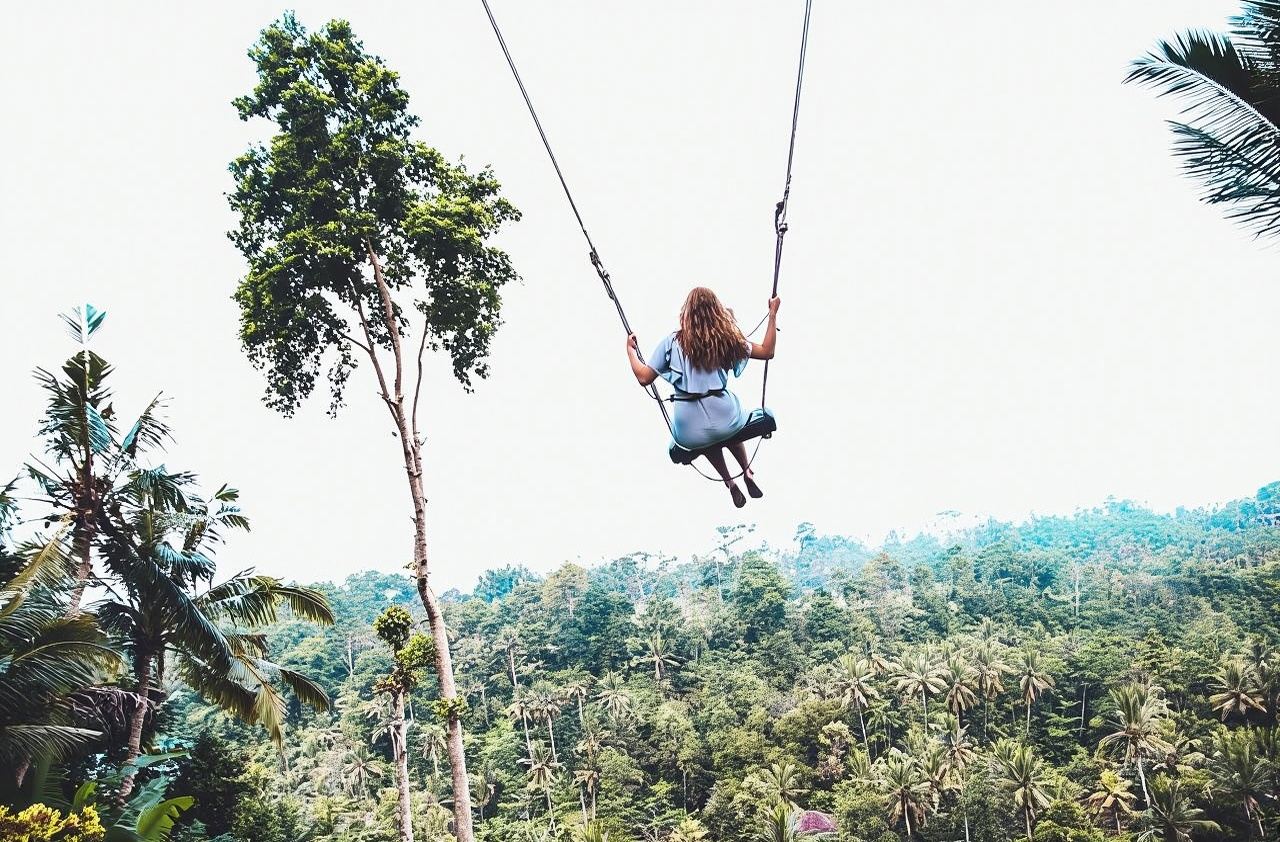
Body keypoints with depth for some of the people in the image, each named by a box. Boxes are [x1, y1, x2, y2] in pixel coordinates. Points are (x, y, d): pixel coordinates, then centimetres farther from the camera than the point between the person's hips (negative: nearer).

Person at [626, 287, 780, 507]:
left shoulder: (672, 342, 0)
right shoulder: (728, 339, 3)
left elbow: (643, 377, 2)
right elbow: (767, 352, 11)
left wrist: (630, 350, 19)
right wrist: (773, 313, 20)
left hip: (690, 434, -1)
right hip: (726, 422, 1)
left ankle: (729, 482, 29)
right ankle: (748, 473, 32)